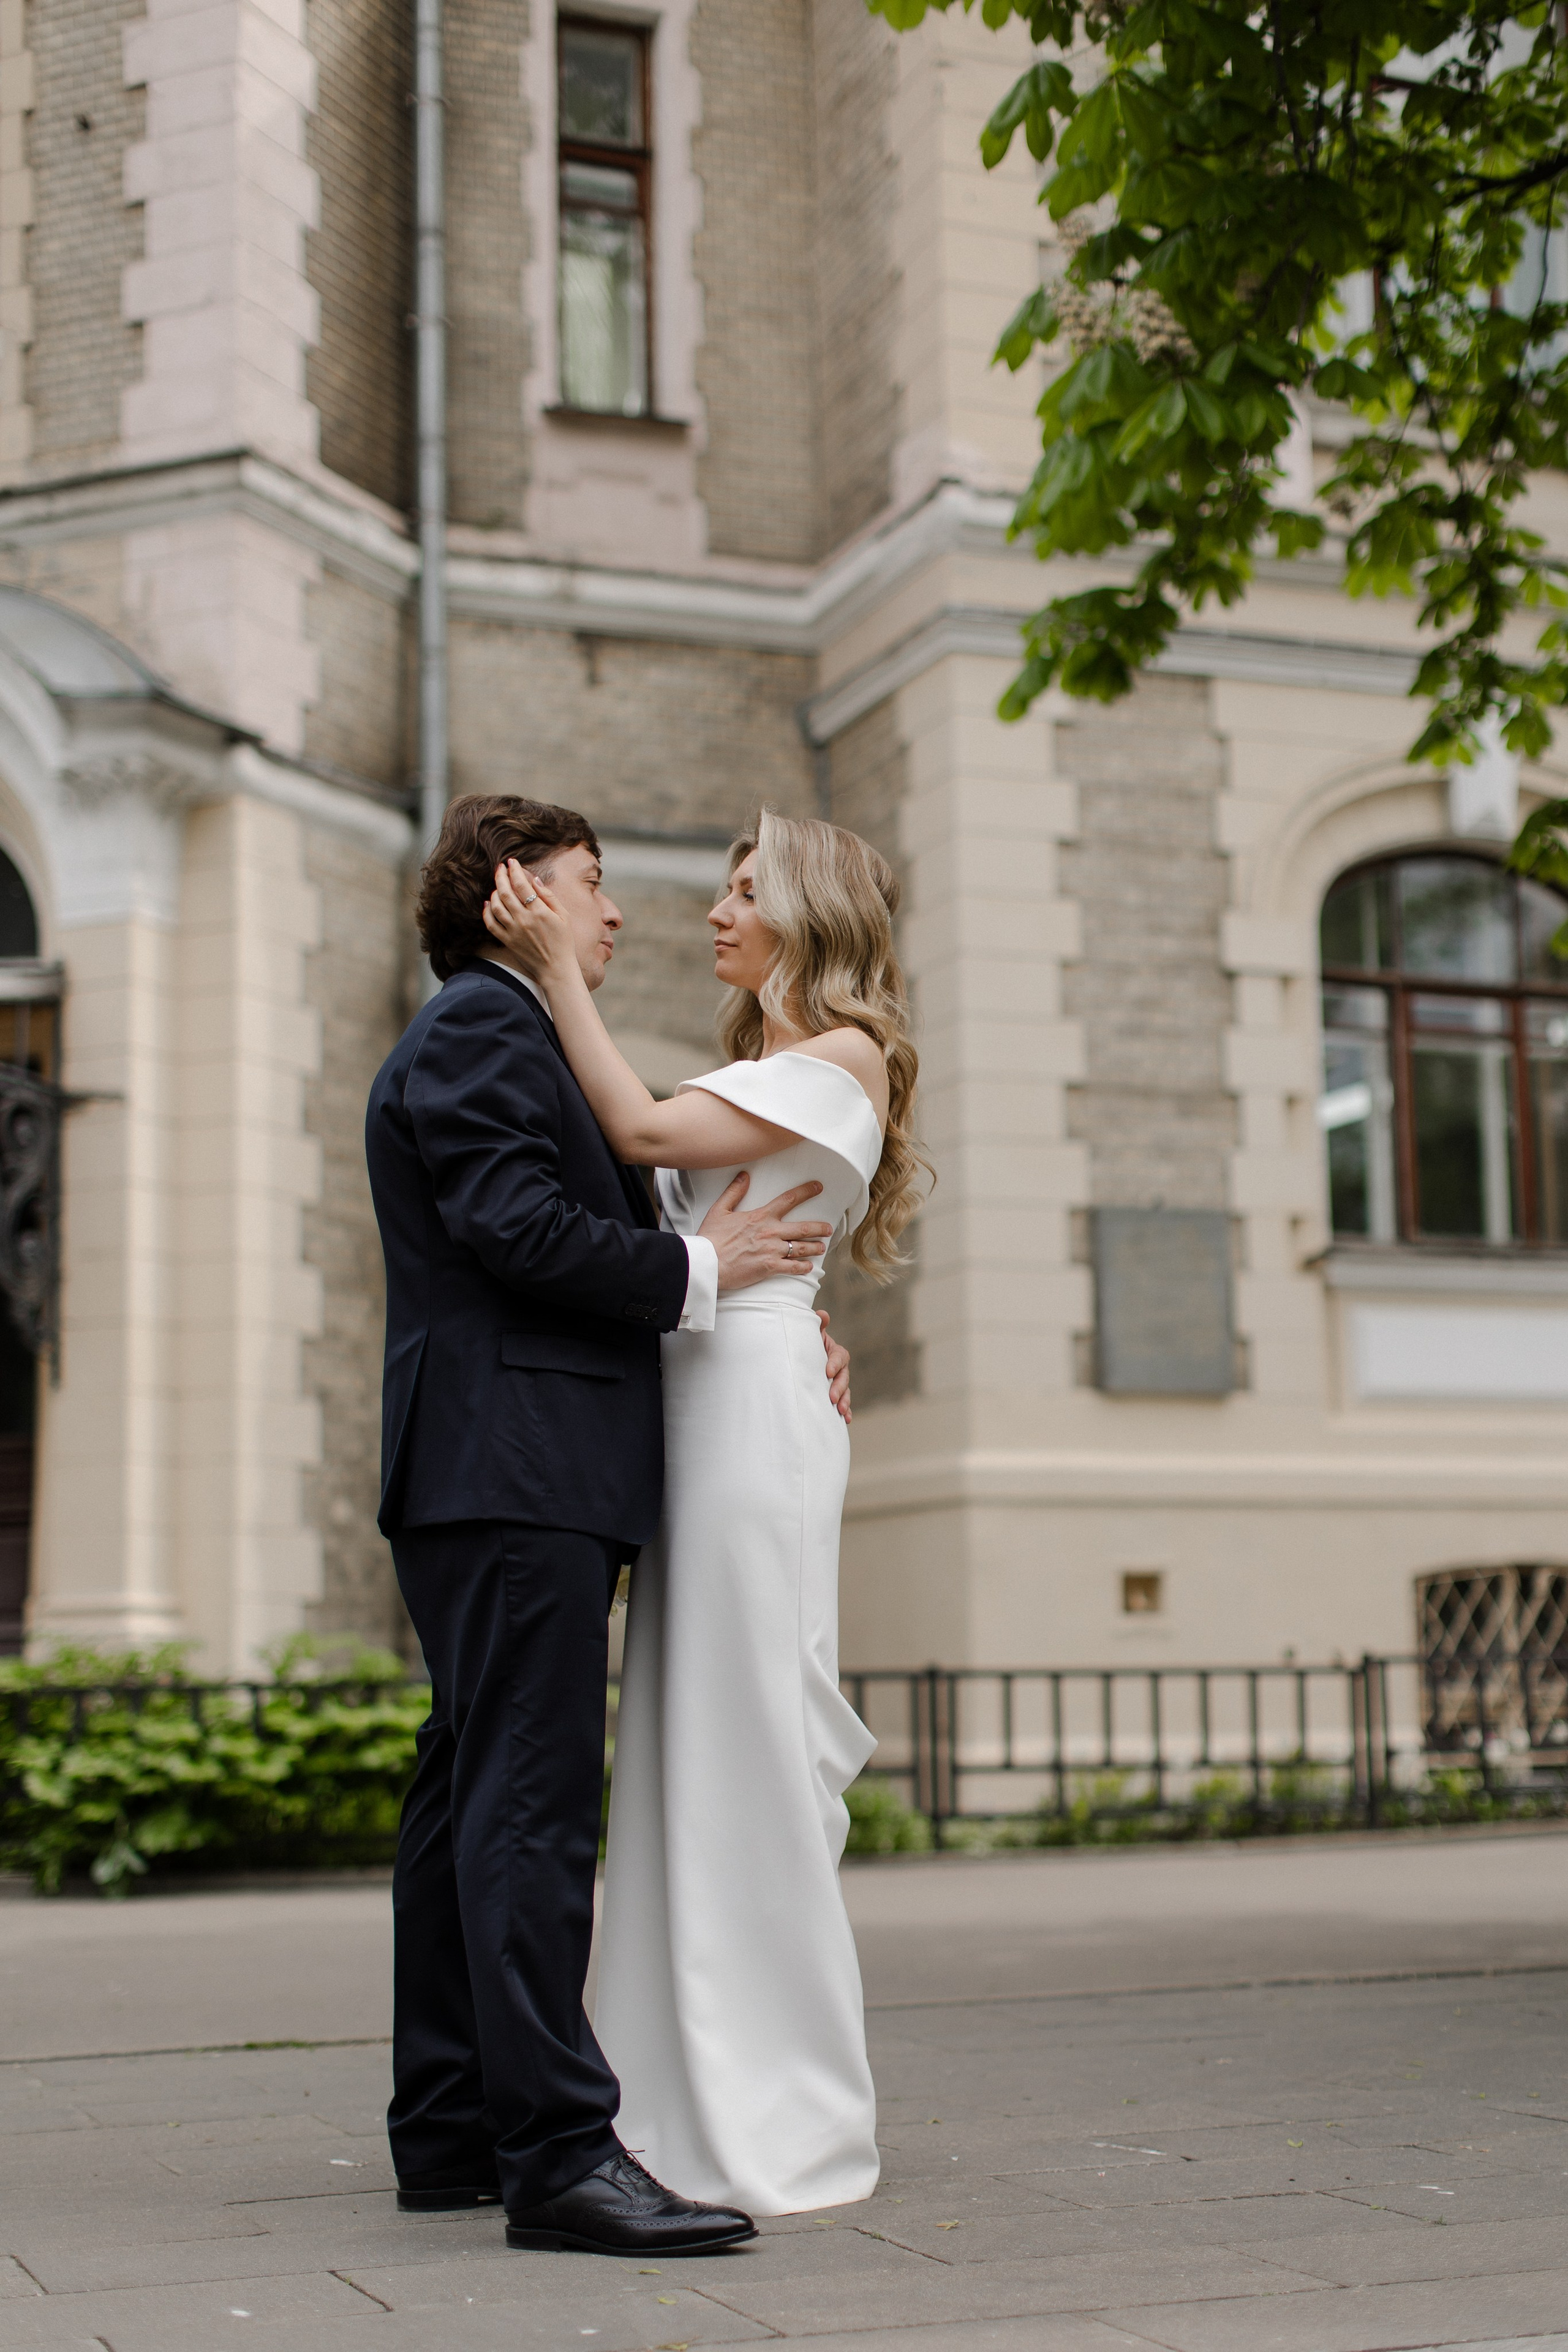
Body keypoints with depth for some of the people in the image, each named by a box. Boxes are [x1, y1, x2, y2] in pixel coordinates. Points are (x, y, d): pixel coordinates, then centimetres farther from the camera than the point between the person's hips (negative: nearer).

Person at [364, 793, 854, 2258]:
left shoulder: (508, 1035, 28)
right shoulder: (480, 1024, -4)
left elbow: (585, 1268, 23)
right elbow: (514, 1224, -18)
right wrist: (700, 1270, -6)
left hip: (507, 1482, 11)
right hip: (509, 1467, -11)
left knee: (472, 1799, 11)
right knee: (531, 1802, -15)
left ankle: (450, 2135, 17)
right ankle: (559, 2153, -17)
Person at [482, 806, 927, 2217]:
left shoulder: (846, 1060, -3)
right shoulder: (758, 1065, 24)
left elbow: (643, 1133, -11)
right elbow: (647, 1176, 14)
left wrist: (557, 967, -8)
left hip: (756, 1398, -9)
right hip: (695, 1401, 9)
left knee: (752, 1737, -8)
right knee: (690, 1740, 7)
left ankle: (789, 2131, -1)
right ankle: (708, 2104, 12)